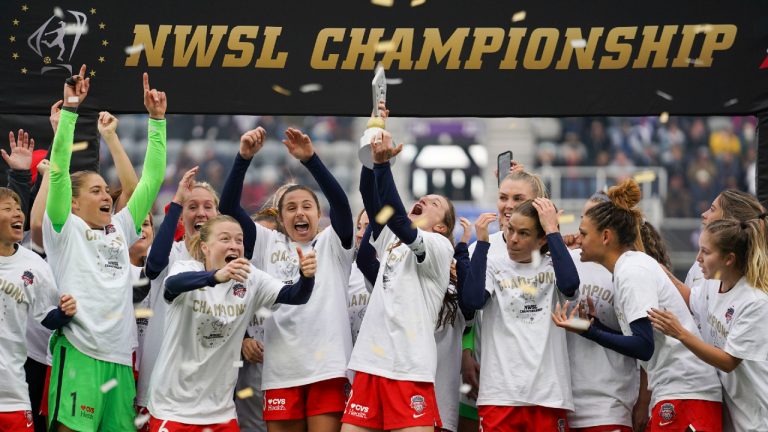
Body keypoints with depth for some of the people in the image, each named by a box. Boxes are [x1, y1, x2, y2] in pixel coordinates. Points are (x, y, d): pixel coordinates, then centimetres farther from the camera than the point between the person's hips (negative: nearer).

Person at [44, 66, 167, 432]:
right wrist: (70, 109, -8)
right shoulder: (65, 230, 6)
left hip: (119, 357, 6)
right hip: (78, 353, -6)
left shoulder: (121, 230, 20)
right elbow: (59, 168, -5)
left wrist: (156, 118, 14)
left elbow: (151, 179, 19)